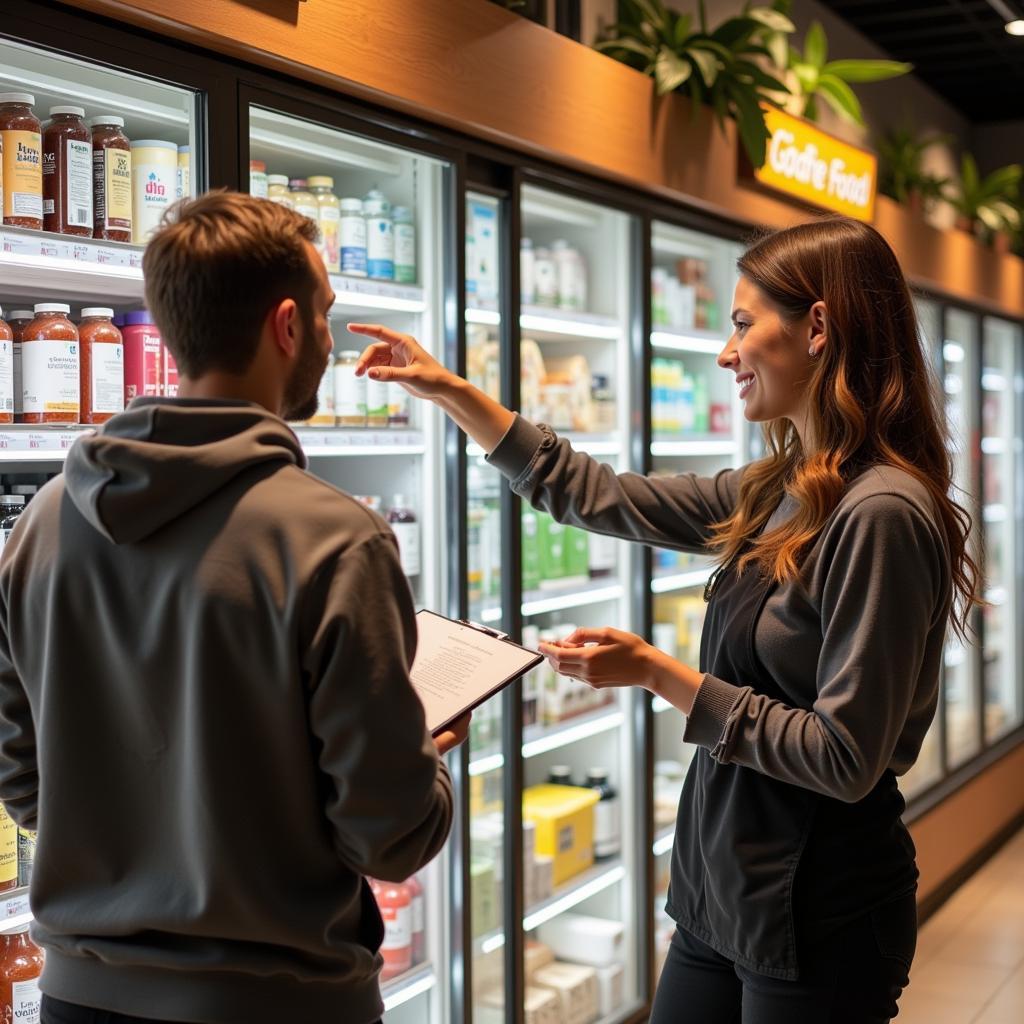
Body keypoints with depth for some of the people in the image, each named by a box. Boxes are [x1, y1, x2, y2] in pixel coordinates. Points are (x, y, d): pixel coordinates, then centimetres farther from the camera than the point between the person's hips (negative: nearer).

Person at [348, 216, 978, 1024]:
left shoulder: (881, 515, -22)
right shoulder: (775, 493, 4)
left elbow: (845, 760, -23)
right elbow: (601, 498, 12)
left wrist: (655, 673, -19)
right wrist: (450, 392, 12)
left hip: (818, 918, -8)